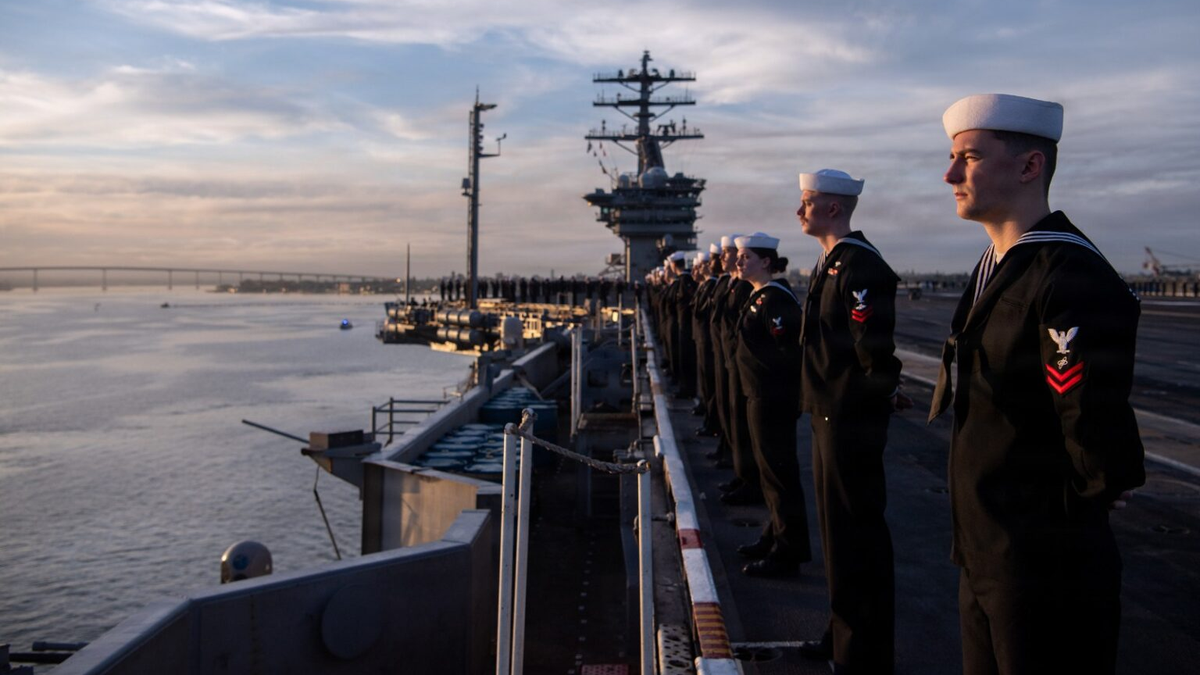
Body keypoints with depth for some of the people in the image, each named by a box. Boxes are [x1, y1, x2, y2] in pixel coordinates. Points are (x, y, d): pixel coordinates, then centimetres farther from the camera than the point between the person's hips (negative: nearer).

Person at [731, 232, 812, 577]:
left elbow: (788, 349, -24)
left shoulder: (775, 298, -18)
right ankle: (775, 537, 33)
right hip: (761, 394, 10)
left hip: (773, 399, -10)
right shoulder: (760, 296, 13)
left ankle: (787, 554, 7)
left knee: (778, 472, -2)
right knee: (770, 468, 19)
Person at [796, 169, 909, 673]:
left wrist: (882, 394, -7)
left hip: (852, 419, -10)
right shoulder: (828, 264, 13)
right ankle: (844, 633, 34)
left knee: (858, 533, 1)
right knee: (838, 526, 19)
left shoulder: (860, 265, -19)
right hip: (830, 414, 10)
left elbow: (876, 350, -24)